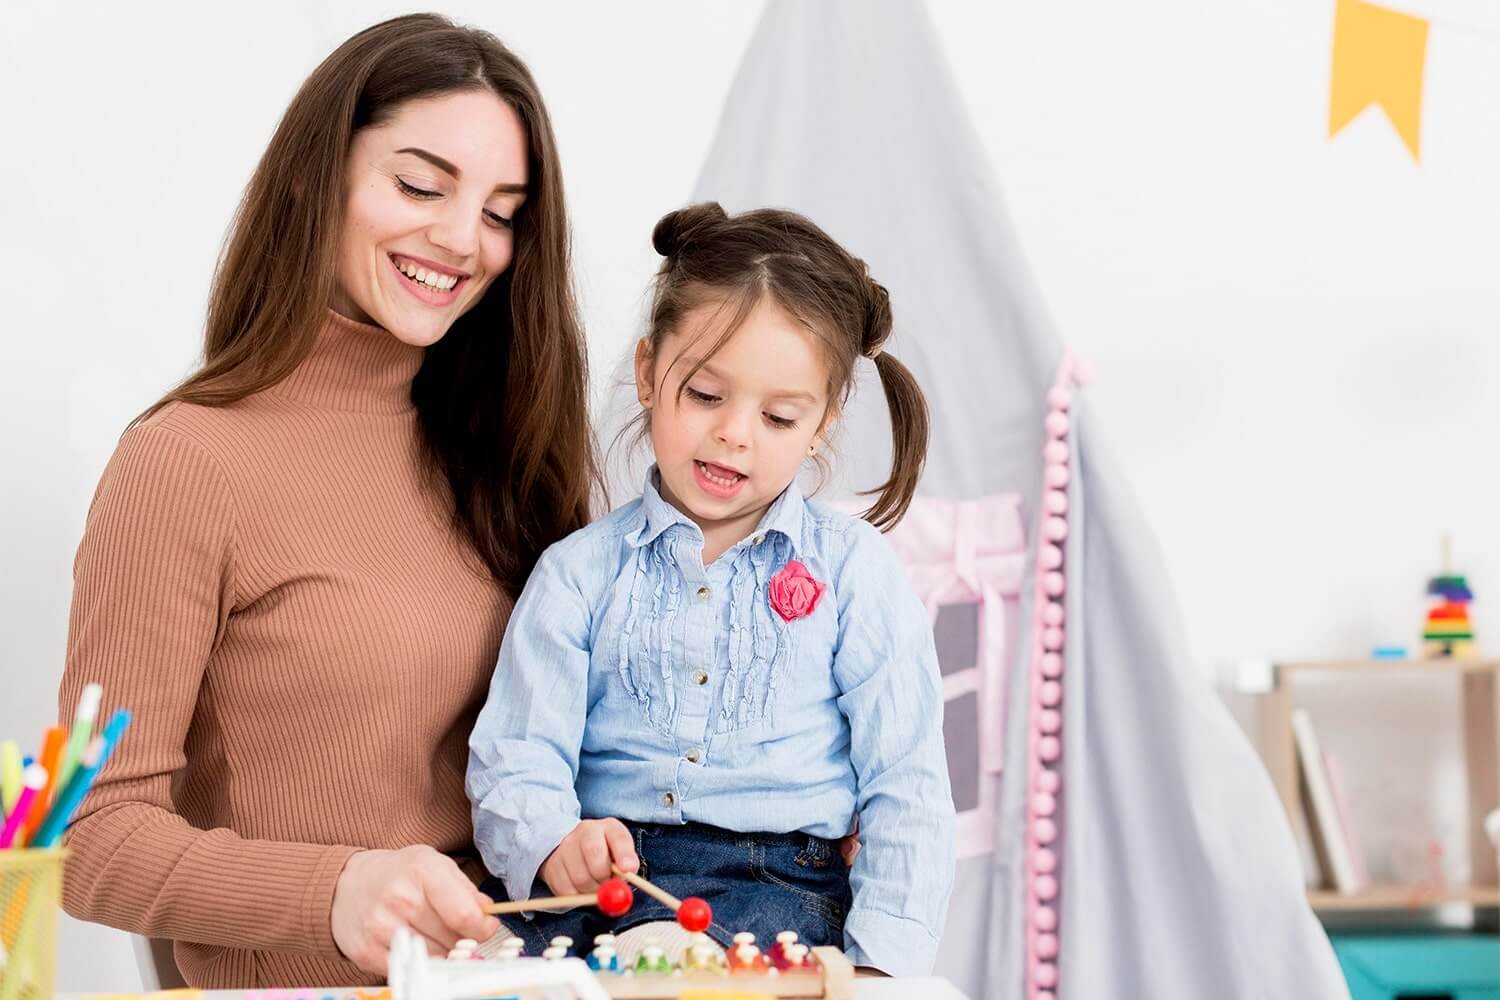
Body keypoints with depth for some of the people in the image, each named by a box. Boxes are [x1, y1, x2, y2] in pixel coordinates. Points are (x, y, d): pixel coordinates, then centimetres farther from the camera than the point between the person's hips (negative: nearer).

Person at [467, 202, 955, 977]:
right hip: (594, 880, 2)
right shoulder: (578, 573, 10)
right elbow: (514, 763, 4)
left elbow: (906, 790, 6)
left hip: (773, 886, -1)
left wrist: (880, 959, -7)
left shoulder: (854, 572, 8)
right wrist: (554, 845, -20)